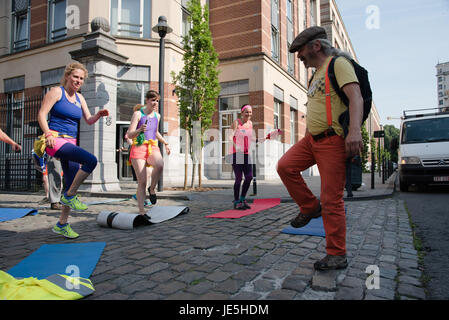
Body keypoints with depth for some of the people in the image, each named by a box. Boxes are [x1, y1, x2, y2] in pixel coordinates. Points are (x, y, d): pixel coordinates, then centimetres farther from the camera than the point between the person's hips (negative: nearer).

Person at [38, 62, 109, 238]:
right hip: (55, 140, -7)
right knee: (91, 160, -29)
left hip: (71, 143, 7)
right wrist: (48, 134, -19)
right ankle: (69, 196, -10)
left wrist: (98, 115, -5)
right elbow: (41, 114, -7)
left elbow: (89, 120, 15)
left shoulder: (79, 98, 18)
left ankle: (62, 224, 20)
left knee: (71, 186, 7)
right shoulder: (56, 92, -1)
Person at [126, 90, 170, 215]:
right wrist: (139, 130, -23)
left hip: (153, 147, 3)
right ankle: (141, 210, -2)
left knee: (159, 165, -33)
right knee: (142, 181, -11)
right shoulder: (138, 114, 1)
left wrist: (165, 143, 32)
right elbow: (129, 135, -4)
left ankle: (152, 189, -8)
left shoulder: (157, 115, 17)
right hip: (139, 148, -3)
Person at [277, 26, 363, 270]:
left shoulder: (339, 64, -6)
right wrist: (307, 138, 28)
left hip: (333, 140, -9)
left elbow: (356, 97, -21)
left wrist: (355, 130, -36)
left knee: (331, 200, -7)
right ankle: (310, 207, 11)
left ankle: (337, 255, 5)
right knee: (285, 166, -8)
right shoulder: (316, 75, 22)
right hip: (312, 138, 9)